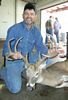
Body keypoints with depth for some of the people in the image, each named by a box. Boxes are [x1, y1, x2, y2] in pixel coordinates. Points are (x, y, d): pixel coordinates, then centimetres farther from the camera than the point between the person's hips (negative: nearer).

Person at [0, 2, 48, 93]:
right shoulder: (14, 29, -14)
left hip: (28, 59, 6)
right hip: (14, 61, -5)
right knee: (15, 89, -14)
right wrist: (11, 54, -38)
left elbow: (40, 46, -1)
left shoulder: (36, 31, 1)